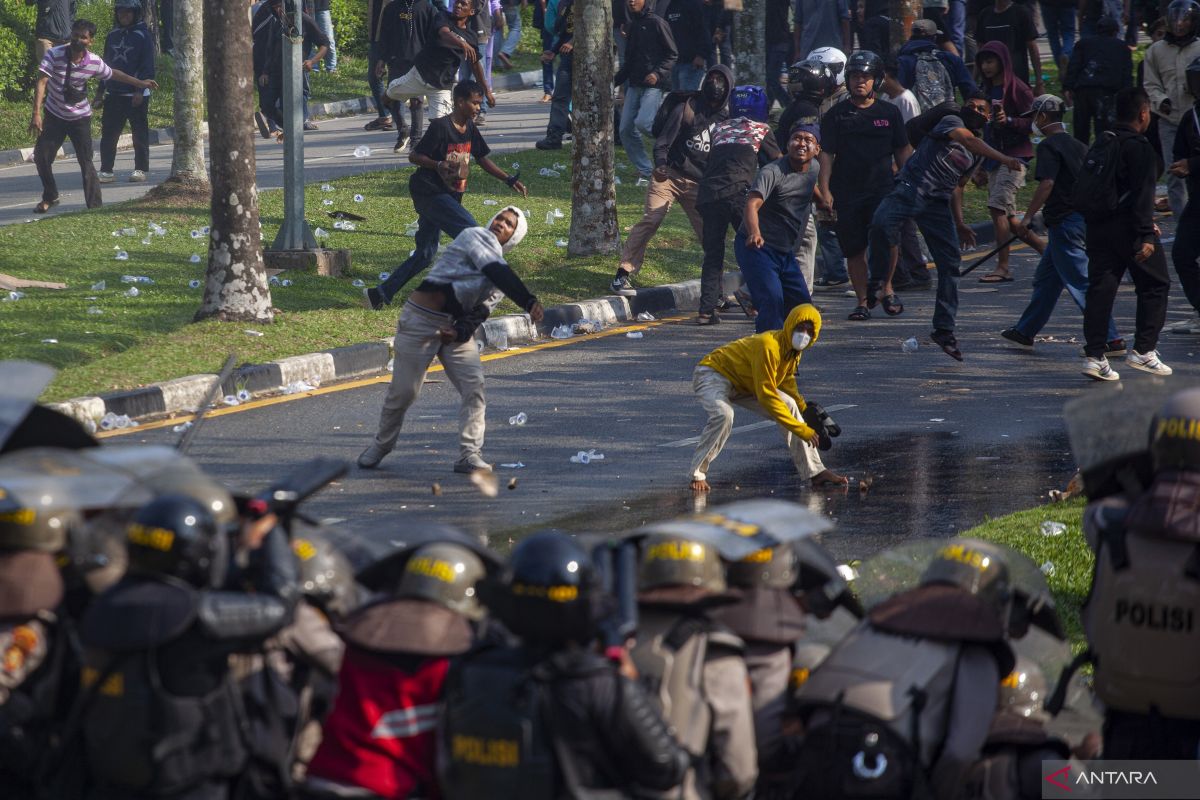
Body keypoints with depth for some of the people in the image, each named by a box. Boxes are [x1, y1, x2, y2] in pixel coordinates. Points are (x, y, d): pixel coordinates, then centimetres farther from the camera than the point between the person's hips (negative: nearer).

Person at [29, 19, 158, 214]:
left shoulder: (94, 63, -13)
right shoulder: (54, 55, -20)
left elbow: (112, 74, 9)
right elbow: (42, 83, -26)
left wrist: (140, 83, 14)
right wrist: (36, 113, -35)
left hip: (80, 117, 0)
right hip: (54, 115, 0)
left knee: (86, 162, -5)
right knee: (41, 156, -3)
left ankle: (94, 205, 2)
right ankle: (50, 197, 20)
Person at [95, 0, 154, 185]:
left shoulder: (143, 36, -5)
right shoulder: (112, 36, 12)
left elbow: (147, 66, -9)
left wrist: (140, 91, -17)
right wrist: (100, 91, 15)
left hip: (136, 95, -5)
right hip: (114, 94, 5)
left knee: (139, 133, 2)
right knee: (108, 134, 1)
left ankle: (140, 169, 10)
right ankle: (106, 171, 4)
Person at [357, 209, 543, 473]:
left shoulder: (500, 273, 15)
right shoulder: (477, 236, -7)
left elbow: (482, 309, 4)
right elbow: (498, 274, -23)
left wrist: (463, 331, -16)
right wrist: (529, 302, -33)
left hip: (456, 326, 7)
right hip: (422, 320, -7)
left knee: (474, 386, -9)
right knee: (404, 391, -2)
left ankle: (469, 455, -7)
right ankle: (381, 445, 20)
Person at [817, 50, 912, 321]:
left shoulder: (889, 113, 10)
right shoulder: (836, 115, 7)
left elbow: (903, 151, 15)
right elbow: (826, 154, 5)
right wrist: (825, 190, -4)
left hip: (882, 189, -1)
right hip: (847, 192, 1)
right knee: (855, 249, 2)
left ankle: (885, 288, 0)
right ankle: (862, 300, 11)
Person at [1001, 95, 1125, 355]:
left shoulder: (1049, 146, -11)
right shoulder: (1078, 145, 14)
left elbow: (1046, 184, -22)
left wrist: (1027, 218, -20)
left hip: (1065, 221, -9)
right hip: (1084, 215, 9)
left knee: (1081, 282, -9)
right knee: (1046, 277, 20)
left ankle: (1111, 340, -13)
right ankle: (1025, 332, 30)